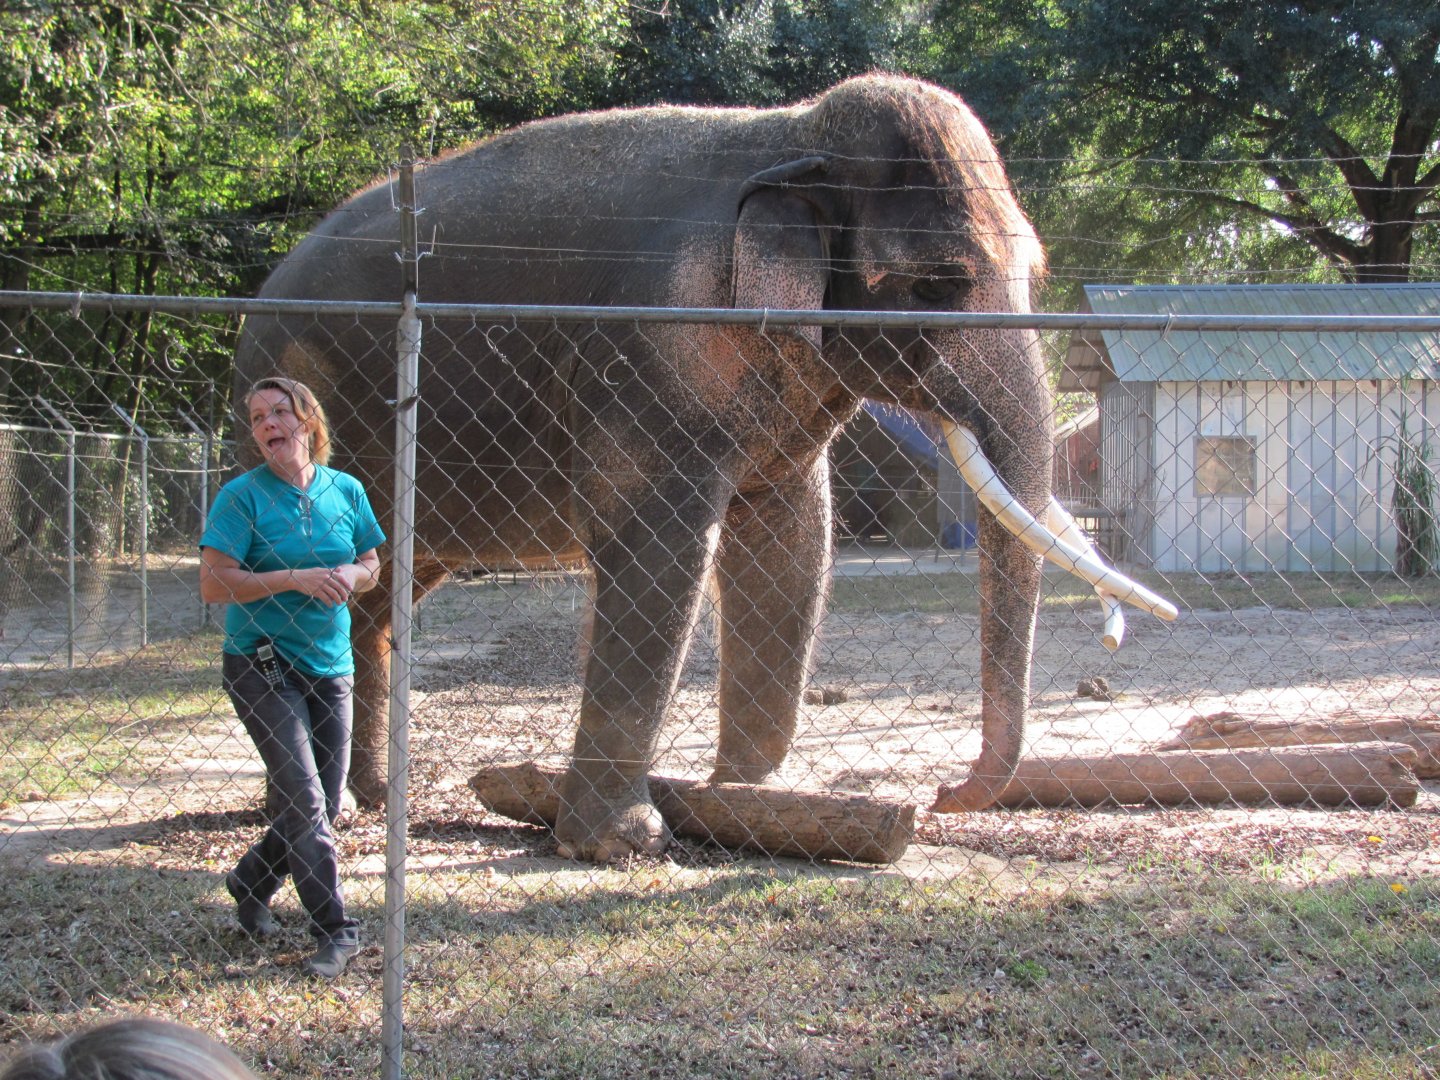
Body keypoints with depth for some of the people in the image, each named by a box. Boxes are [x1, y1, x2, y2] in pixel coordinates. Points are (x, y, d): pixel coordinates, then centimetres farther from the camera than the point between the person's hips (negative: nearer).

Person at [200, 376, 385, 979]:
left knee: (322, 809, 9)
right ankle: (336, 934, -4)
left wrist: (351, 575, -7)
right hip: (261, 664, -5)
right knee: (304, 803, -12)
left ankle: (251, 883, 33)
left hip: (330, 665, 5)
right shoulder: (242, 496, -8)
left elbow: (371, 564, 17)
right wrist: (294, 579, -21)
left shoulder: (345, 491, 5)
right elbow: (214, 584, -13)